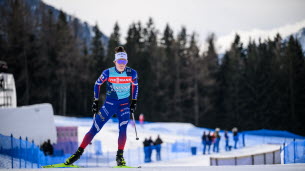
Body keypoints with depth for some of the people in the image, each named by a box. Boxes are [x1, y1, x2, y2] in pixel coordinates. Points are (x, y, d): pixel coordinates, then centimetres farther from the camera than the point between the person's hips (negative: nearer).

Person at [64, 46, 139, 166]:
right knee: (94, 129, -3)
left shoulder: (132, 73, -10)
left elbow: (135, 85, 10)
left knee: (122, 130, -19)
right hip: (109, 104, 0)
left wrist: (134, 101, 8)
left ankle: (120, 156, -7)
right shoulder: (108, 73, -13)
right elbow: (97, 84, 3)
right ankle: (79, 153, 3)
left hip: (124, 105, 1)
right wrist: (95, 101, 3)